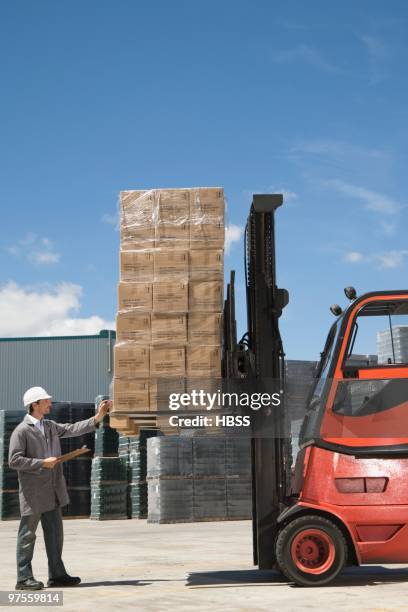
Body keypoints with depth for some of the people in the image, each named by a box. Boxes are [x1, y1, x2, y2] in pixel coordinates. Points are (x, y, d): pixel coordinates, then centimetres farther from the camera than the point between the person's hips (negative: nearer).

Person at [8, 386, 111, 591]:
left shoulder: (51, 426, 13)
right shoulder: (21, 431, -11)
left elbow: (73, 429, 10)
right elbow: (14, 460, -15)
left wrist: (97, 418, 2)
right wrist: (42, 463, -18)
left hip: (52, 492, 8)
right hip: (32, 493, -7)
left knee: (55, 533, 10)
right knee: (28, 535, 1)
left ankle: (57, 575, 18)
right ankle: (24, 578, 9)